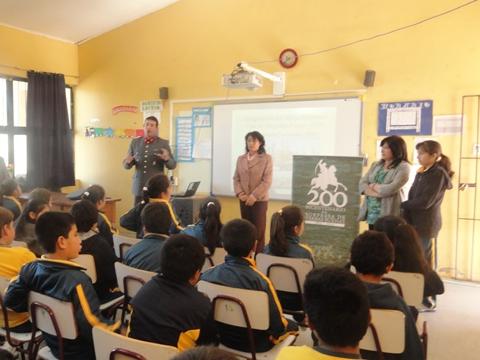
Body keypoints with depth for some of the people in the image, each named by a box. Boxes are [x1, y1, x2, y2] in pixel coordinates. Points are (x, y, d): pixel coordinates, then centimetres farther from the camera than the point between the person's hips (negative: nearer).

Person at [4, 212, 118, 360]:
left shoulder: (30, 269, -11)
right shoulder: (77, 280, -33)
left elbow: (10, 301, 3)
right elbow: (94, 328, -33)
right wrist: (116, 328, -16)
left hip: (52, 342, 7)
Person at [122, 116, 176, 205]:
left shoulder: (163, 143, 1)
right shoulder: (135, 142, 8)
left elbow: (173, 165, 1)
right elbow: (126, 165, 11)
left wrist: (167, 159, -20)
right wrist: (128, 162, -12)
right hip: (139, 188, 2)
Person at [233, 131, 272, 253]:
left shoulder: (266, 158, -5)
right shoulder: (240, 159, 9)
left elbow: (267, 181, -10)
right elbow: (236, 178, 8)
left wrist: (254, 196, -16)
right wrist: (240, 193, -8)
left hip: (260, 200, -4)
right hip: (244, 200, 4)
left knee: (259, 230, 0)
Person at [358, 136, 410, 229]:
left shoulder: (403, 167, -6)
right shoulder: (376, 165, 13)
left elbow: (391, 189, -17)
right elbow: (362, 183, 4)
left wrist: (373, 186, -2)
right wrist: (374, 193, -13)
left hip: (388, 215, -6)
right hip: (371, 213, 6)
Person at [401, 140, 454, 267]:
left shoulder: (438, 173, -11)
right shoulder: (422, 172, 13)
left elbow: (425, 202, -18)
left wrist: (403, 205, -7)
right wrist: (407, 216, -3)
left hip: (426, 223, -7)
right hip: (416, 221, 7)